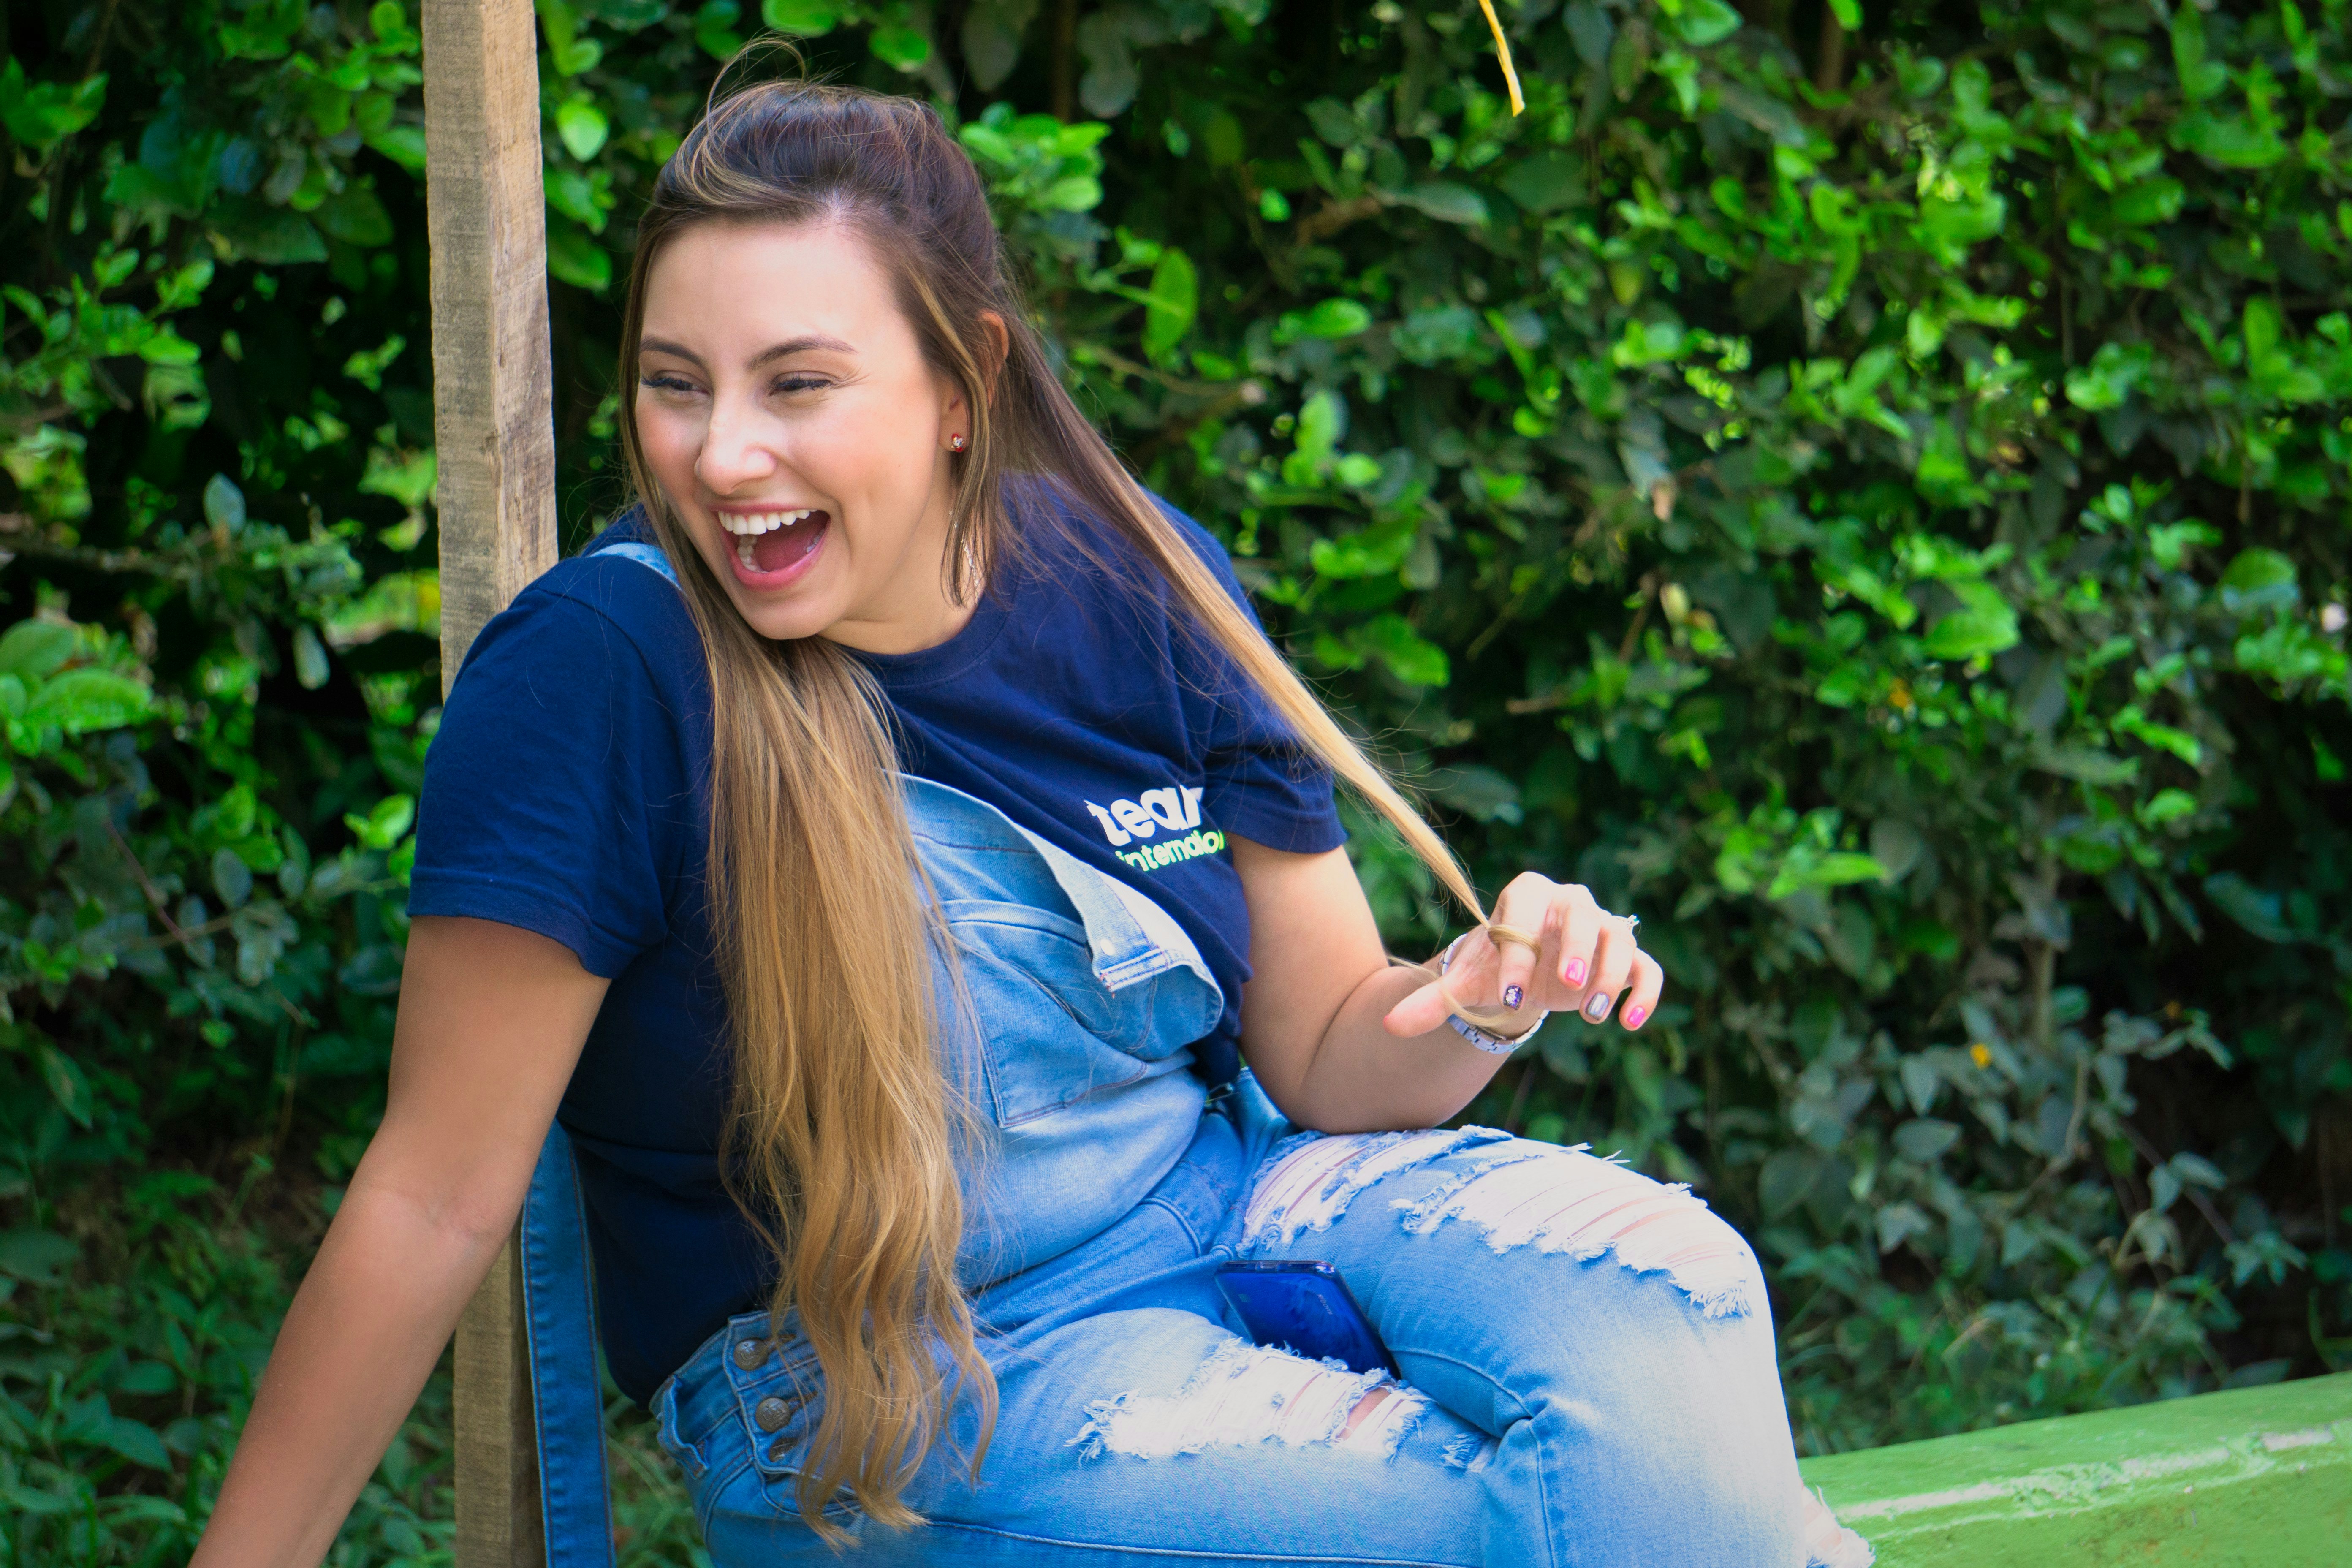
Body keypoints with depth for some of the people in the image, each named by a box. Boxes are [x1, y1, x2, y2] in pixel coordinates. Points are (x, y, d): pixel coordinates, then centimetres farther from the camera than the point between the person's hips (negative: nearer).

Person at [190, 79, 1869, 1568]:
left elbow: (1326, 1056, 4)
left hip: (1215, 1203, 5)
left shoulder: (1143, 588, -4)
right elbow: (438, 1197, -13)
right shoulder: (604, 665, -18)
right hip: (849, 1380, -5)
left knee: (1664, 1300, -24)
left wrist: (1478, 1007, -18)